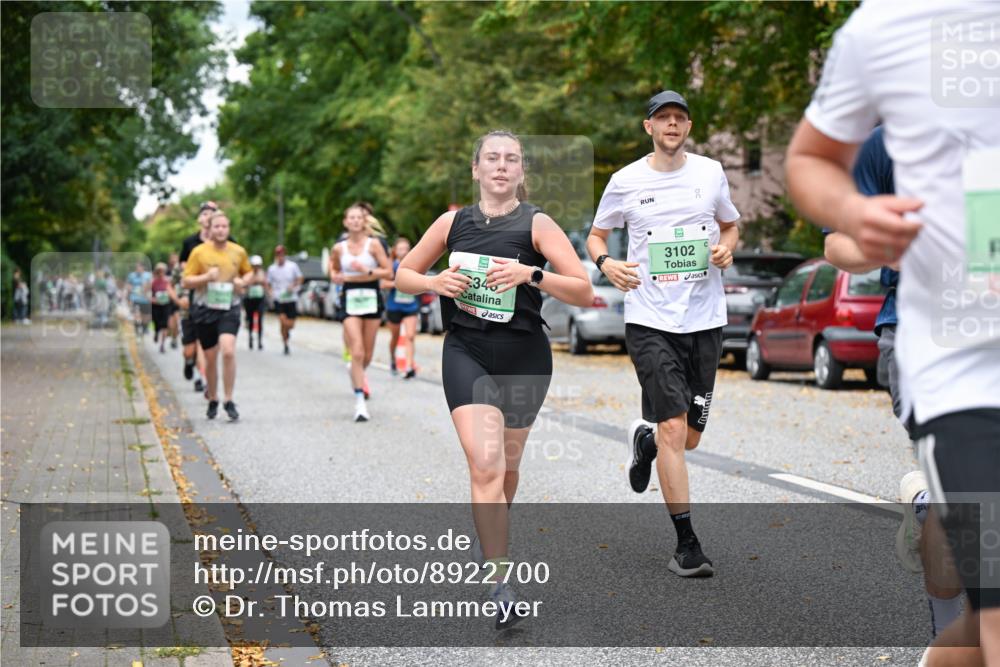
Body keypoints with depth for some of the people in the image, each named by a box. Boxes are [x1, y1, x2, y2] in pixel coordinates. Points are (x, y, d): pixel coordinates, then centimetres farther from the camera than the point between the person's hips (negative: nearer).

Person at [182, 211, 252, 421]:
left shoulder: (238, 252, 3)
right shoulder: (199, 252, -2)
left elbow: (249, 272, 20)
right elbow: (186, 282, -1)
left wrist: (243, 281, -2)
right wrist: (206, 277, -17)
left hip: (229, 309, 0)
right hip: (205, 310, 0)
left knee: (228, 351, -20)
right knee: (210, 358, 8)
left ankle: (229, 401, -9)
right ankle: (213, 400, 28)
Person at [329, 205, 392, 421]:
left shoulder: (373, 244, -1)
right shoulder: (338, 249, 3)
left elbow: (388, 272, -4)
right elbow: (334, 274, 19)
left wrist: (367, 271, -16)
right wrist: (338, 277, -3)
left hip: (371, 298, 1)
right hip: (350, 300, -1)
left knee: (367, 354, 8)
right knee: (357, 352, -14)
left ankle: (356, 376, 41)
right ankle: (359, 402, -13)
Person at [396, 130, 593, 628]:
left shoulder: (537, 224, -2)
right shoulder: (452, 223, 5)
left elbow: (584, 292, -8)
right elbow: (403, 275, 15)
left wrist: (531, 274, -23)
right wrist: (434, 282, -7)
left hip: (524, 357, 0)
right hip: (466, 353, 0)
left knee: (507, 467, 15)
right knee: (485, 466, -15)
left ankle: (493, 533, 45)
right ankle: (500, 582, -12)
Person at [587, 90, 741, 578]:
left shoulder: (711, 173, 7)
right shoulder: (626, 181, 1)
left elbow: (730, 225, 21)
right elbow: (595, 235, 13)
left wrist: (726, 249, -1)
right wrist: (606, 263, -8)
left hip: (705, 319, 3)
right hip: (649, 321, -3)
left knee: (689, 438, 7)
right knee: (673, 428, -13)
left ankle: (644, 438, 43)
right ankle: (686, 543, -4)